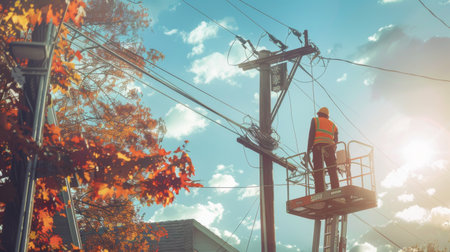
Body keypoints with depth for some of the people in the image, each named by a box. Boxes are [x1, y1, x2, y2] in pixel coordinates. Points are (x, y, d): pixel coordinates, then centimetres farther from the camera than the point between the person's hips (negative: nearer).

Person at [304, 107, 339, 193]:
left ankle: (320, 194, -23)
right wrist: (333, 152, 18)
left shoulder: (315, 120, 17)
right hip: (330, 148, 3)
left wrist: (308, 151, -2)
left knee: (318, 173, -10)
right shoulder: (333, 125, 27)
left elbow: (311, 136, 4)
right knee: (333, 173, 0)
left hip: (317, 147, -3)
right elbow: (335, 140, 16)